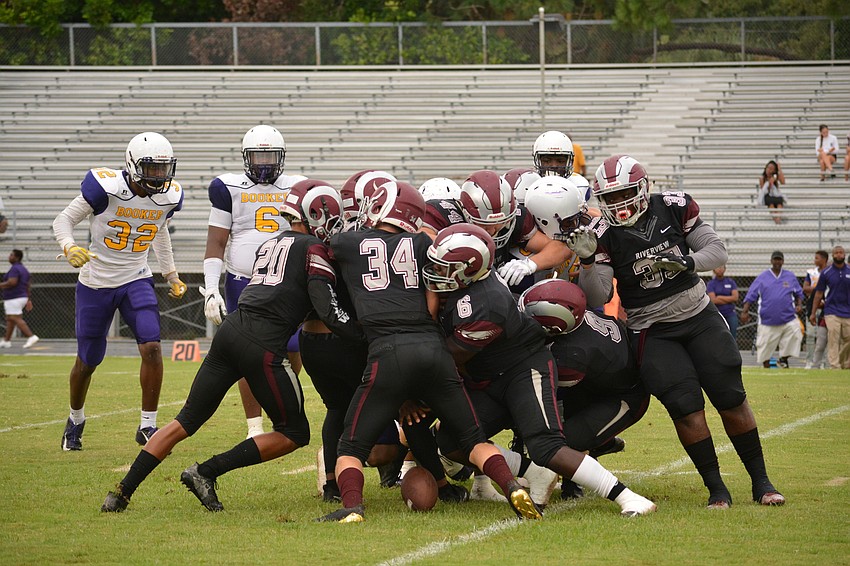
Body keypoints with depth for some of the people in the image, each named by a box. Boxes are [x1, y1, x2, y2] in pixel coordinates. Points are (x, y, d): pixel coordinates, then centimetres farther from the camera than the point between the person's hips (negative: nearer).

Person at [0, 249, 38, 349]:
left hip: (14, 299, -10)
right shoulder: (24, 269, 16)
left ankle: (31, 336, -23)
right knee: (9, 319, 16)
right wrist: (28, 300, 23)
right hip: (22, 297, 10)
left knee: (17, 319, -12)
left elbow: (12, 282, -27)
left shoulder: (14, 269, -15)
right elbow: (27, 286, 19)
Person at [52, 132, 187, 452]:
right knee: (88, 360, 10)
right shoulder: (106, 188, -21)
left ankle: (148, 426, -6)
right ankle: (75, 419, 38)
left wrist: (171, 275, 21)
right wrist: (69, 248, -32)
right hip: (95, 282, -2)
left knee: (151, 347, -18)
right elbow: (64, 219, -12)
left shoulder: (168, 197, -5)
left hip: (136, 281, 2)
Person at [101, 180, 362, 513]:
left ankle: (122, 491, 8)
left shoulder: (269, 245, 24)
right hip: (263, 346, -7)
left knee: (186, 422, 15)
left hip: (230, 331, 7)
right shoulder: (313, 248, 1)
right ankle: (206, 473, -1)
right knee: (294, 433, 7)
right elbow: (329, 312, -7)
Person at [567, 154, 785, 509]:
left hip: (699, 317, 2)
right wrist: (587, 260, -31)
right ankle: (716, 489, -1)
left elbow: (717, 252, -3)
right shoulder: (604, 234, -10)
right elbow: (598, 298, -15)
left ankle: (761, 482, 10)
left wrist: (688, 261, -22)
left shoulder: (674, 208, -6)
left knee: (732, 400, -2)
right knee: (686, 407, -14)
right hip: (652, 331, -2)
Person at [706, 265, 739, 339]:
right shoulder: (711, 284, 2)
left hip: (730, 315, 2)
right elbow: (713, 300, -11)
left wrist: (720, 297, -7)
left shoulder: (731, 282, 9)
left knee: (733, 338, -4)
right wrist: (729, 300, -7)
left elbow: (735, 298, -3)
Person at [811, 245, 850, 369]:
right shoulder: (826, 273, 1)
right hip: (832, 312, -2)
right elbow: (819, 293, 5)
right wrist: (813, 313, 3)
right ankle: (835, 367, -15)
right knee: (833, 340, -12)